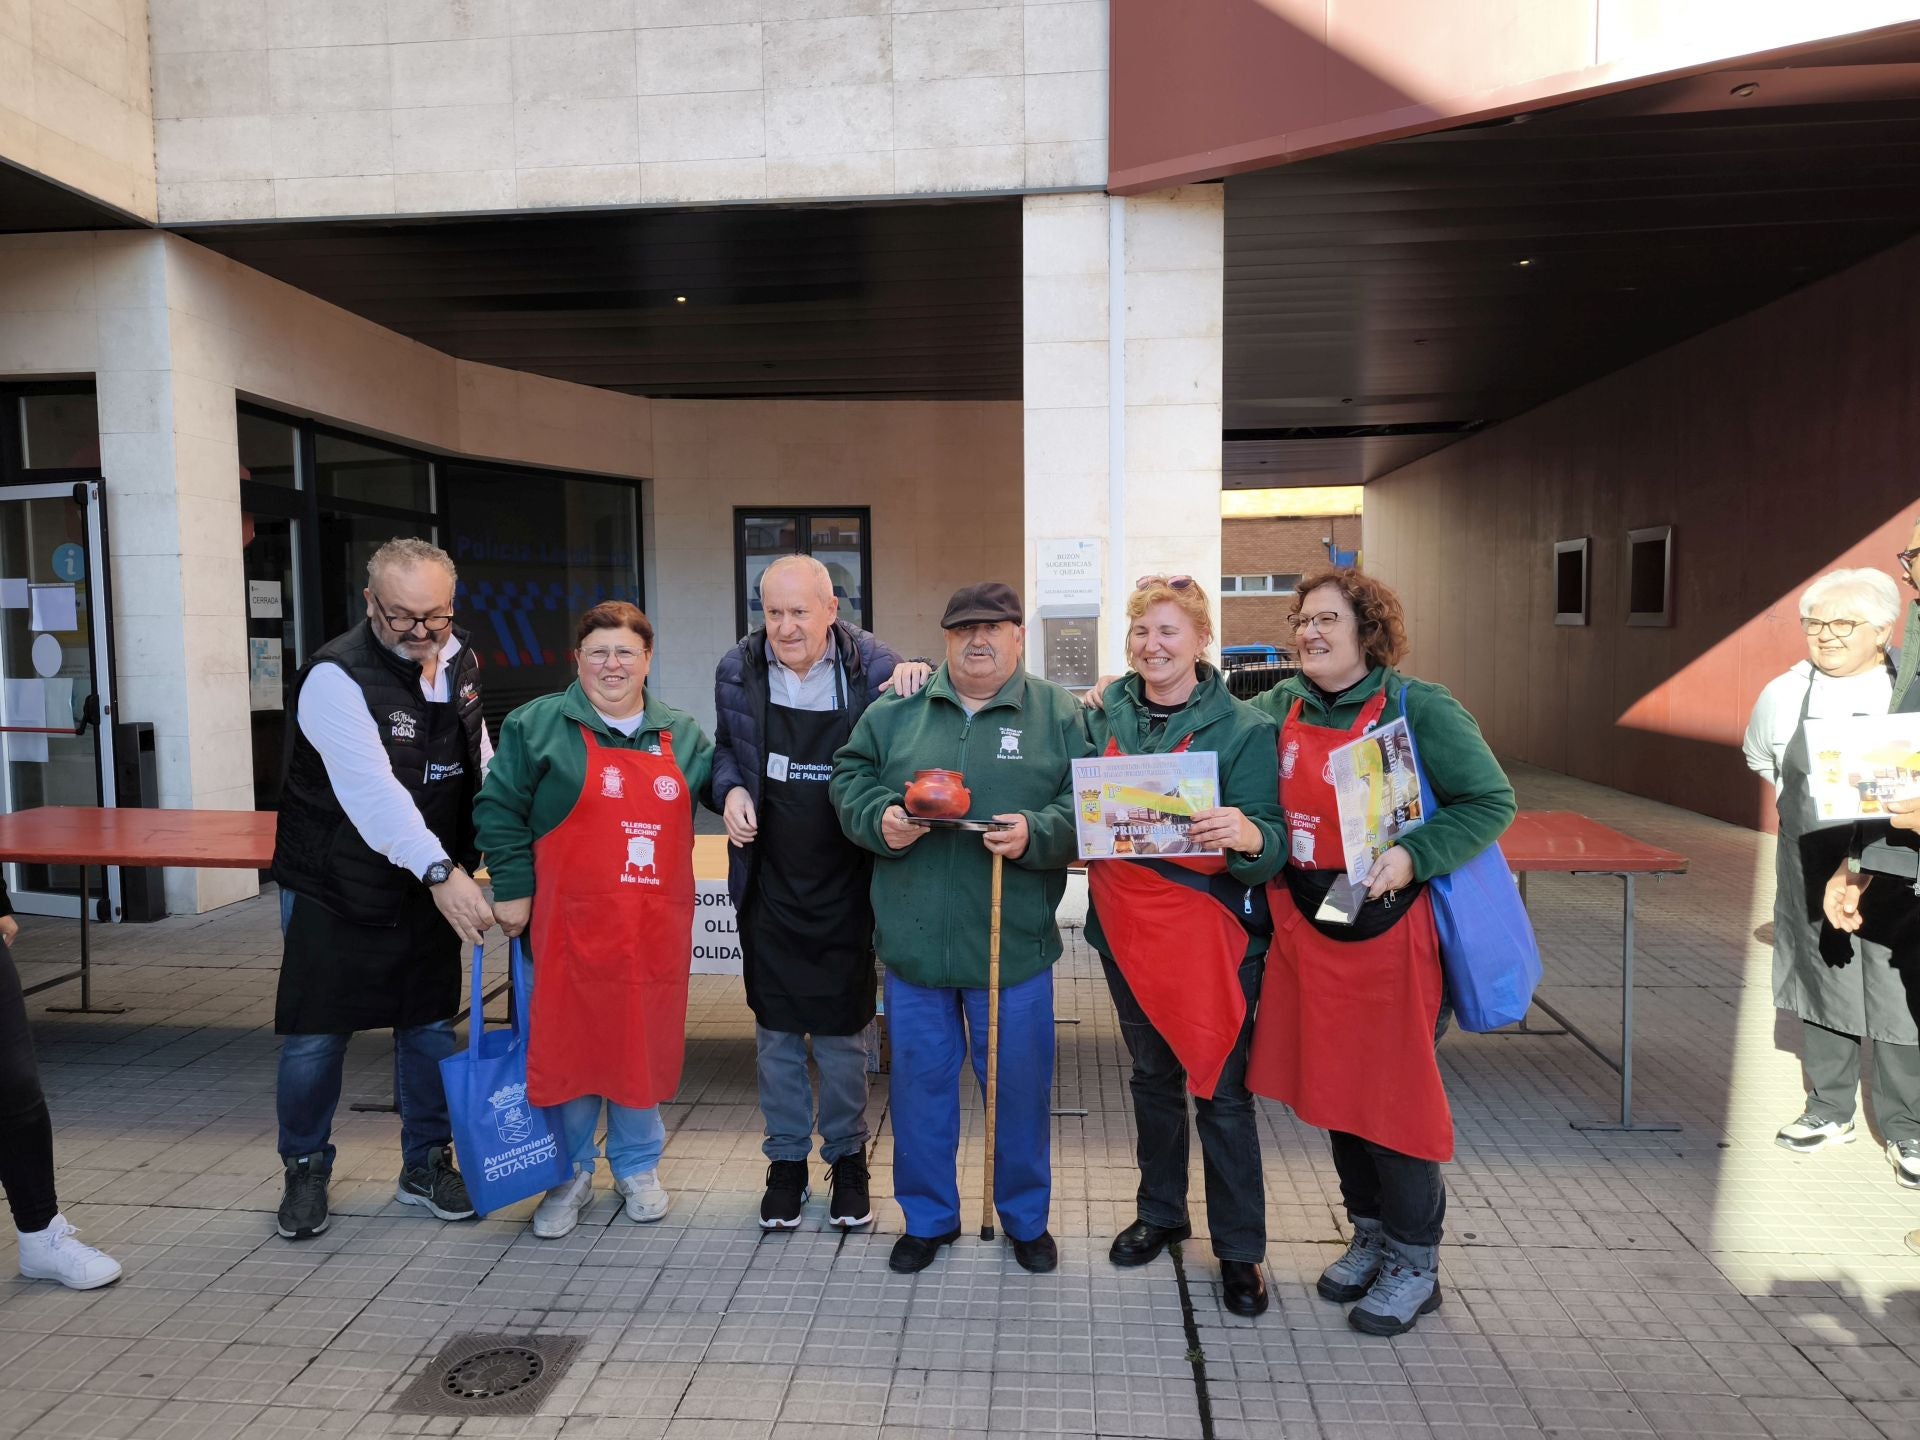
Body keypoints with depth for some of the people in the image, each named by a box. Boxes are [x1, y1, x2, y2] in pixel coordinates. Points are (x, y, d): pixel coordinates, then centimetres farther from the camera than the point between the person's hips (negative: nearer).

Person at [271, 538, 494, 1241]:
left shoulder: (459, 660, 2)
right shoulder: (335, 676, -20)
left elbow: (479, 761, 15)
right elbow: (372, 789, -33)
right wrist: (440, 872, -44)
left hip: (433, 879, 5)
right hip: (334, 888, -5)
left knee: (430, 1025, 12)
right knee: (315, 1035, 5)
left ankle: (426, 1164, 28)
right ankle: (305, 1170, 28)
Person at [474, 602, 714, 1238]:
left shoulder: (682, 735, 9)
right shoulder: (537, 724, -2)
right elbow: (498, 809, -2)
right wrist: (512, 888, -7)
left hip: (655, 928, 3)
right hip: (569, 923, -2)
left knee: (642, 1044, 11)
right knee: (563, 1044, 6)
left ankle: (637, 1167, 32)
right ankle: (570, 1174, 28)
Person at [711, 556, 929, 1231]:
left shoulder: (873, 667, -10)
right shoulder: (739, 670, -2)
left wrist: (920, 677, -20)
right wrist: (731, 789, -7)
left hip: (845, 884, -2)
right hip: (769, 882, 2)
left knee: (844, 1030, 11)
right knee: (775, 1029, 13)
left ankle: (847, 1155, 31)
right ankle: (786, 1158, 31)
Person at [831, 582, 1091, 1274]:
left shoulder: (1059, 715, 1)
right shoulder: (894, 712, 7)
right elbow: (849, 777, 9)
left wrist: (1036, 833, -21)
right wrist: (880, 819, -10)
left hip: (1014, 946, -1)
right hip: (913, 940, 2)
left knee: (1019, 1086, 11)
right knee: (920, 1083, 13)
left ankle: (1026, 1216, 34)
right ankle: (927, 1217, 34)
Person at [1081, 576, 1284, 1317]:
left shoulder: (1243, 728, -9)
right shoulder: (1104, 716, 2)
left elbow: (1270, 850, -13)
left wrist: (1248, 837, -35)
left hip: (1212, 934, -4)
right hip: (1127, 927, 4)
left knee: (1221, 1090, 5)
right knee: (1152, 1076, 19)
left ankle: (1239, 1249, 23)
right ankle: (1160, 1213, 39)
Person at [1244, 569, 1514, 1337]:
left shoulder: (1418, 707, -10)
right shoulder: (1282, 706, 6)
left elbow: (1492, 801, -10)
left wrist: (1412, 857, -23)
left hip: (1389, 930, -5)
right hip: (1307, 929, 5)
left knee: (1395, 1092, 3)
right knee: (1331, 1085, 15)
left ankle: (1413, 1264, 23)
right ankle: (1369, 1235, 35)